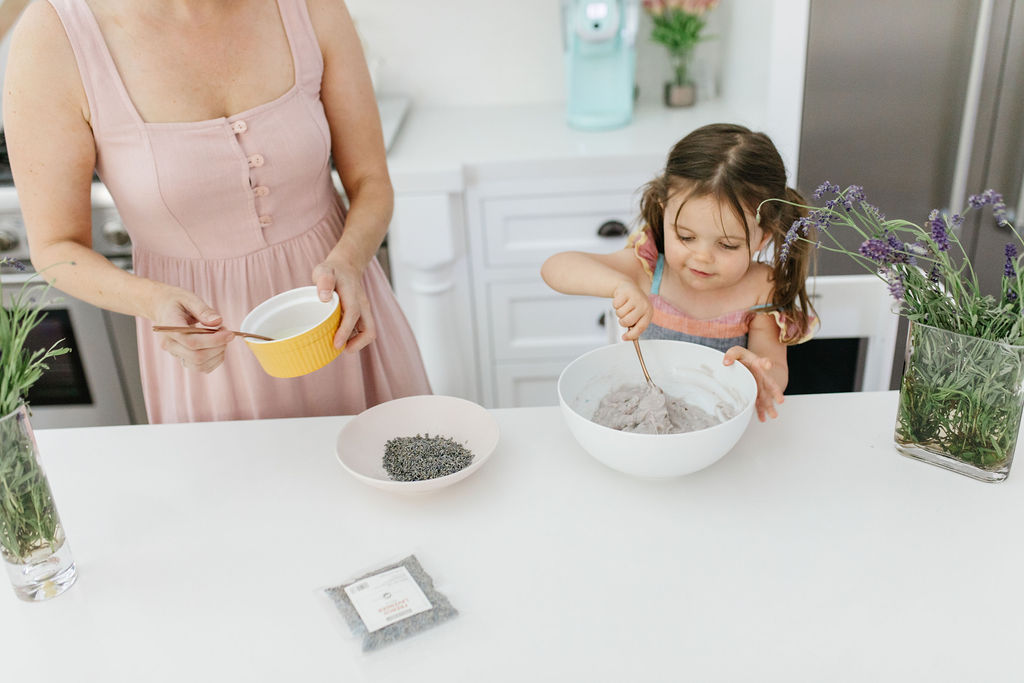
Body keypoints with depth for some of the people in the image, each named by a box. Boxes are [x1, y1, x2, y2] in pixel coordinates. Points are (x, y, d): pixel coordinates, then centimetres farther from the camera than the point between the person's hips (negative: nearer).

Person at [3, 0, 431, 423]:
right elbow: (55, 248, -10)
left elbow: (372, 184, -5)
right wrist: (154, 301, -30)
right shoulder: (51, 36, -18)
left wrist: (348, 262, -26)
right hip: (204, 328, -1)